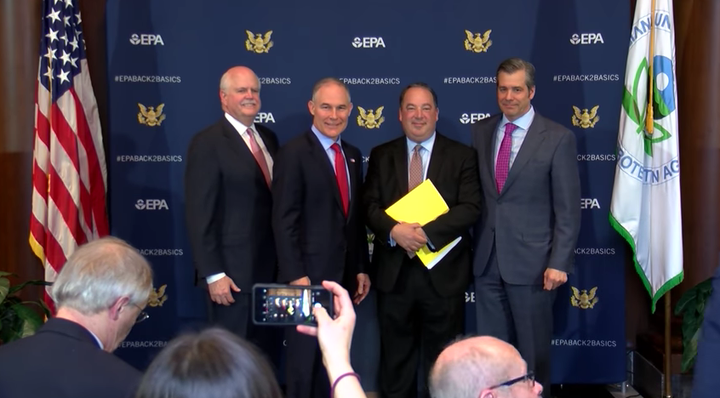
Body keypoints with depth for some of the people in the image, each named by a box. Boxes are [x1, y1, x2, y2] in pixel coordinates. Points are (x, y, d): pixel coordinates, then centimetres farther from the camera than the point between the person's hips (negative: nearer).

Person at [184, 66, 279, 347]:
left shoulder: (267, 138, 12)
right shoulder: (207, 143, -11)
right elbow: (199, 213, -15)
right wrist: (212, 274, -19)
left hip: (269, 266, 7)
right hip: (233, 270, -7)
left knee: (260, 350, 16)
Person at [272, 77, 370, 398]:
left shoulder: (352, 155, 13)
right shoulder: (294, 152, -10)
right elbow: (284, 220, -14)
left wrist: (361, 268, 12)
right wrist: (295, 275, -19)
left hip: (343, 275, 7)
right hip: (309, 275, -7)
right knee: (305, 357, 2)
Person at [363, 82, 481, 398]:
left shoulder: (462, 156, 2)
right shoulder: (381, 155, 9)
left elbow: (470, 208, -8)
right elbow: (370, 205, 1)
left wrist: (427, 233, -21)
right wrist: (394, 230, -20)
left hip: (443, 273, -1)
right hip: (395, 272, 2)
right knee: (395, 357, 10)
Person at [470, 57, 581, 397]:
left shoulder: (558, 138, -5)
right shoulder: (480, 131, 7)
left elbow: (568, 209, -7)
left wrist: (559, 263, -12)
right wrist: (470, 248, 4)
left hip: (531, 261, -4)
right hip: (487, 260, 4)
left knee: (533, 349, 8)